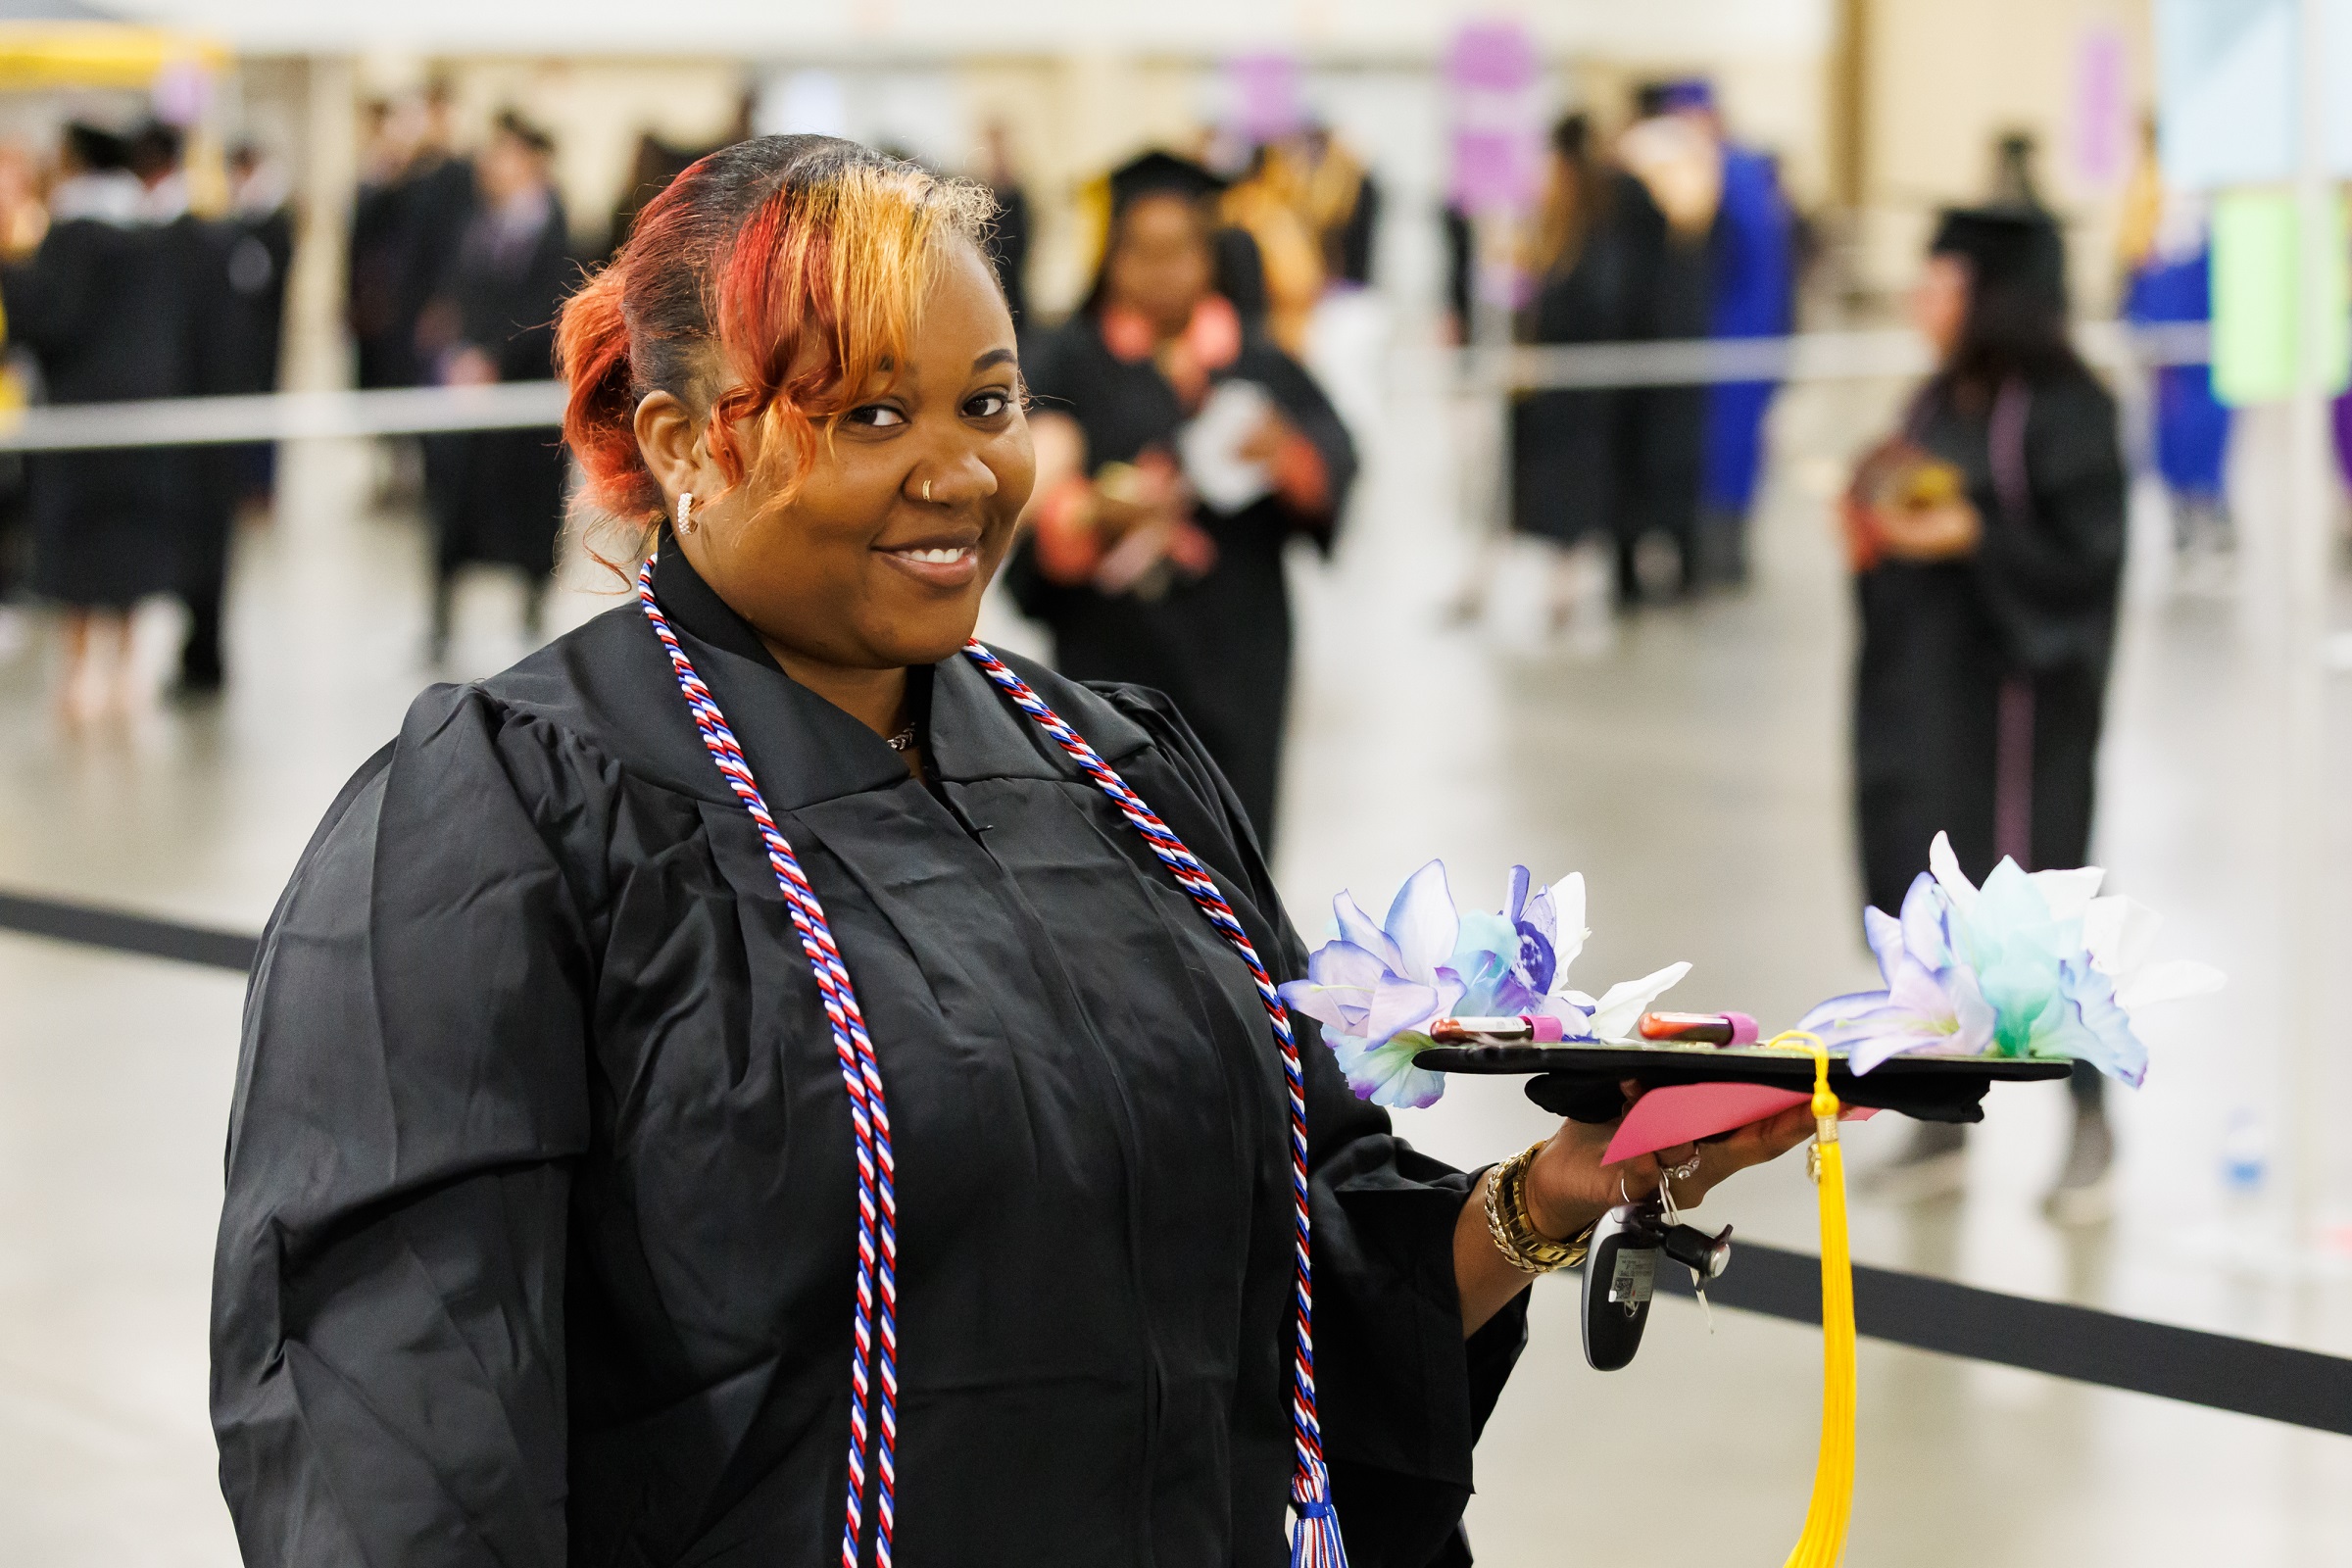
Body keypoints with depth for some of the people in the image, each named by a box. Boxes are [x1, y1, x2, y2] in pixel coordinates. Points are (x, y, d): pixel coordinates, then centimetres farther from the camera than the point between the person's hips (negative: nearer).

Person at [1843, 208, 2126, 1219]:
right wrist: (1874, 534, -2)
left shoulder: (2062, 407, -12)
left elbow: (2086, 552, -16)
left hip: (2018, 682, -7)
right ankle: (1943, 1117, 17)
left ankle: (2091, 1121, 14)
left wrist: (1974, 537, -24)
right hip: (1926, 683, 7)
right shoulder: (1939, 403, 11)